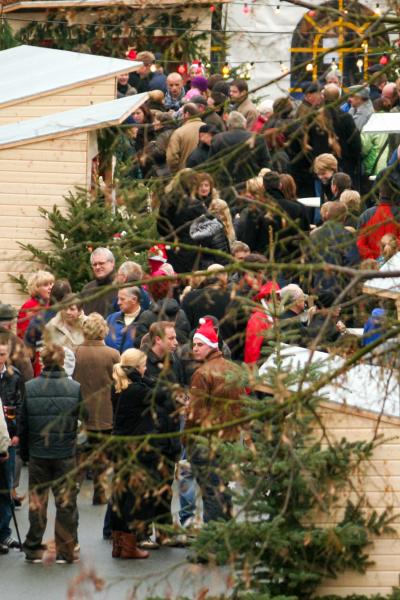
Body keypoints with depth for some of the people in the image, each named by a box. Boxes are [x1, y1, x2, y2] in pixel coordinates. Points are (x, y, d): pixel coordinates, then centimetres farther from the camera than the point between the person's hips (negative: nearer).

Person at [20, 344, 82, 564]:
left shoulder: (29, 388, -6)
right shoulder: (76, 389, -8)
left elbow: (23, 425, 0)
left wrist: (24, 452, 11)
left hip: (38, 455, 1)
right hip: (67, 455, -1)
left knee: (36, 503, 11)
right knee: (66, 503, 7)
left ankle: (33, 549, 15)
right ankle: (65, 551, 9)